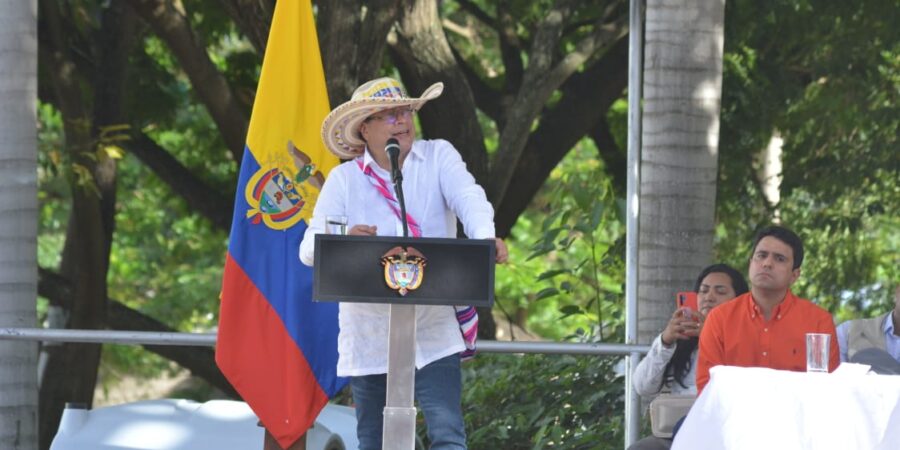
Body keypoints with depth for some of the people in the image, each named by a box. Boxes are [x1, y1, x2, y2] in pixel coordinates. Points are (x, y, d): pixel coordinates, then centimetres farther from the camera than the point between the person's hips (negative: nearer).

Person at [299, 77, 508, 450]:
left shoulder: (439, 157, 4)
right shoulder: (344, 179, 5)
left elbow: (468, 198, -14)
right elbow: (310, 249, -2)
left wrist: (485, 237, -37)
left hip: (433, 333, -2)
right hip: (368, 336, 2)